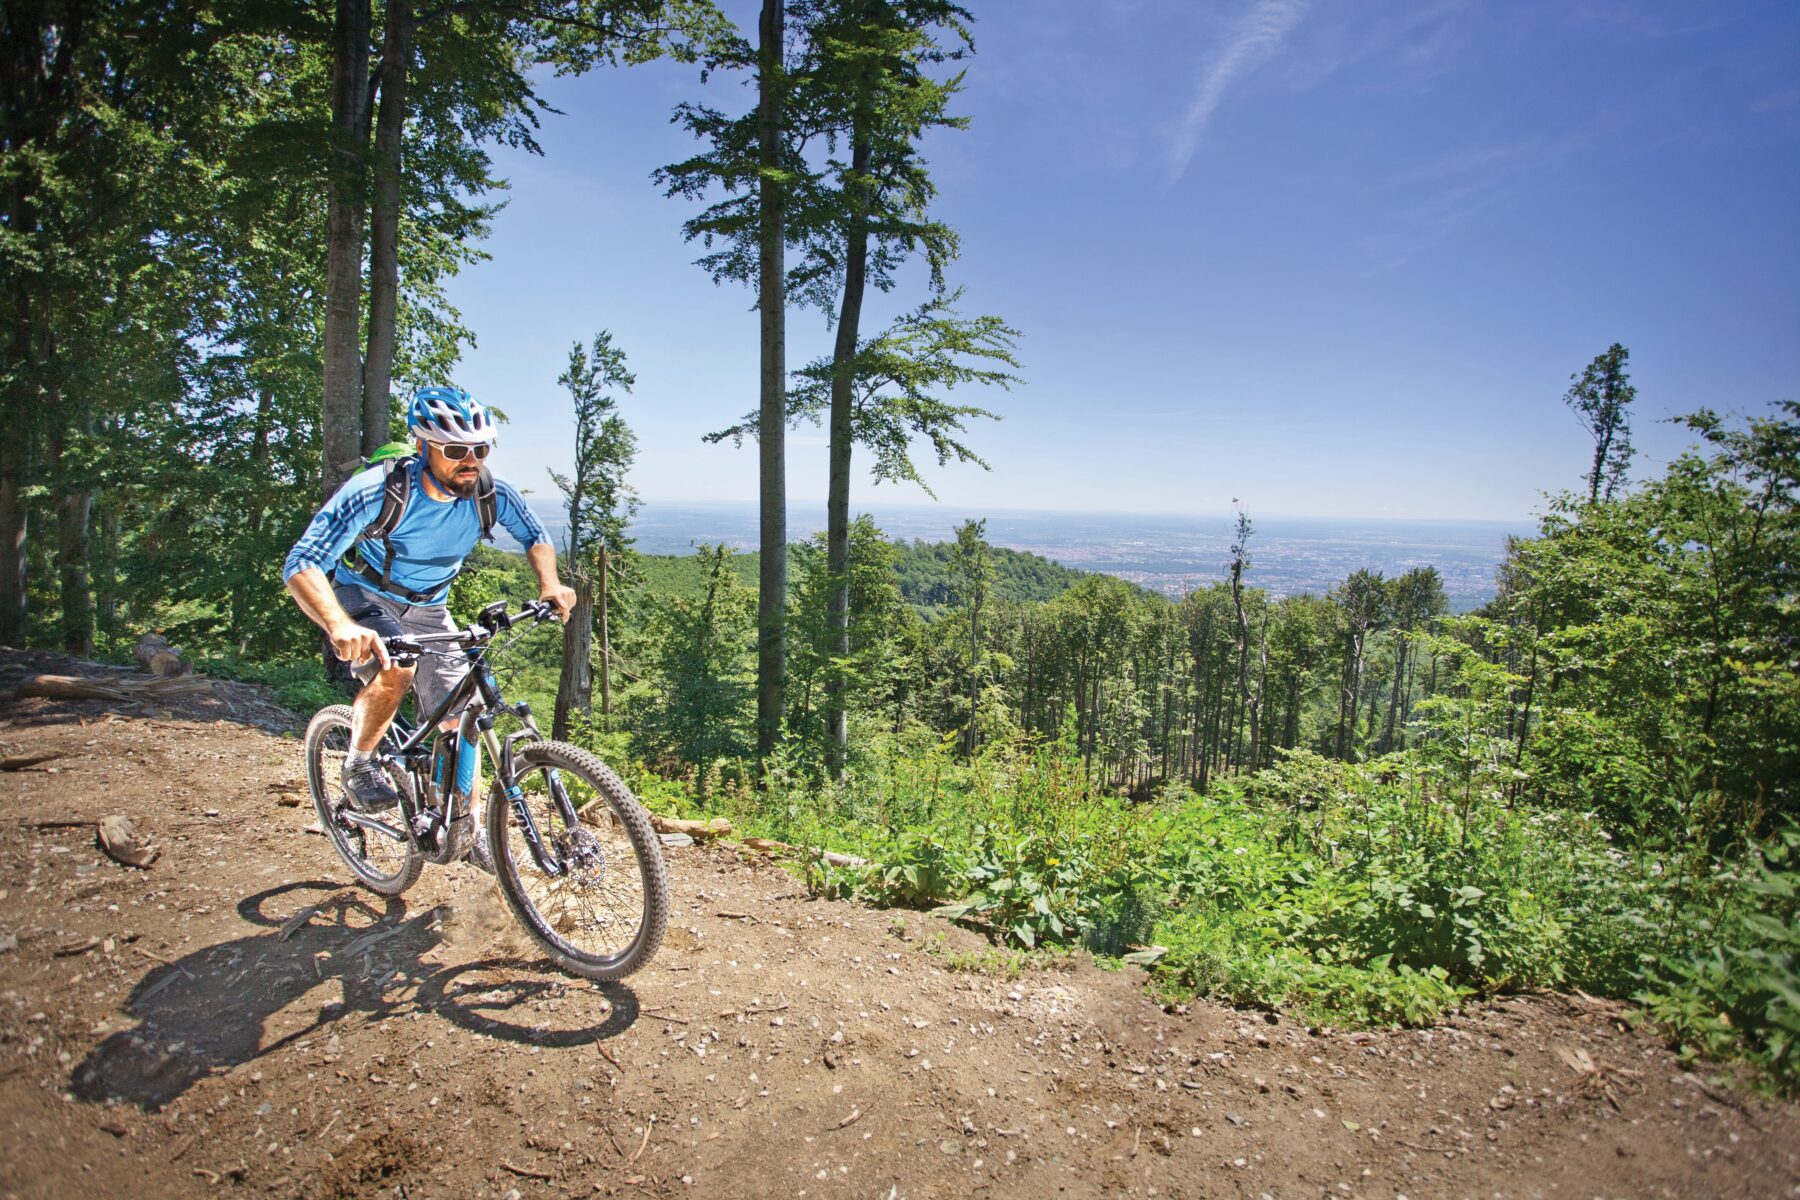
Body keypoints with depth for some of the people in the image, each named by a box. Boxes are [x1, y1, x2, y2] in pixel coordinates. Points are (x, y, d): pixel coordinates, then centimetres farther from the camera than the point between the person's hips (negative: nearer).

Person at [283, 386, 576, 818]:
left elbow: (536, 537, 1)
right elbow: (301, 564, -35)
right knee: (395, 671, -34)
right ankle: (358, 765, -5)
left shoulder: (492, 494, -20)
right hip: (364, 598, -3)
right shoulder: (379, 490, -31)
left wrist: (550, 584, -20)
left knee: (461, 724, -4)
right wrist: (340, 626, -54)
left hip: (427, 608, 4)